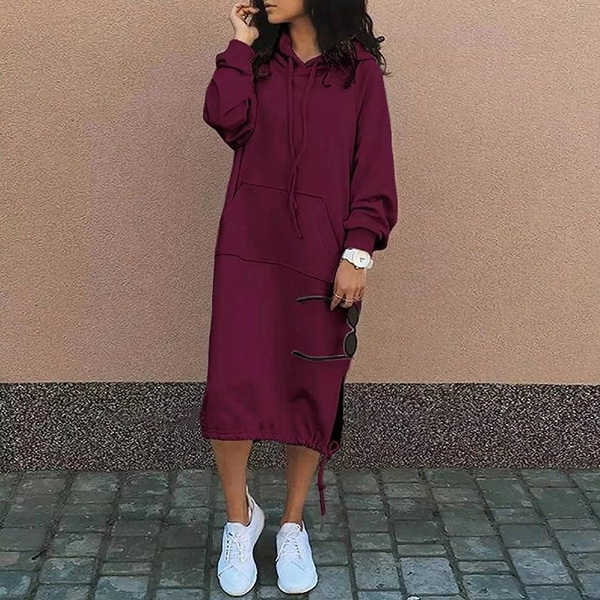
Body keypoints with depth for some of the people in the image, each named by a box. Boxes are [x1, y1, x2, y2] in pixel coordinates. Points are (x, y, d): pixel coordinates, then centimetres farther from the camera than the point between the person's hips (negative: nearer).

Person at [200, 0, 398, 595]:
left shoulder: (359, 67, 4)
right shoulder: (257, 58, 12)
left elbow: (373, 169, -1)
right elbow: (227, 118, -8)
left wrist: (358, 253, -8)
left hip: (323, 254, -1)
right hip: (249, 248, 2)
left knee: (312, 392, 5)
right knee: (231, 385, -7)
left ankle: (292, 526, 25)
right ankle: (240, 517, 18)